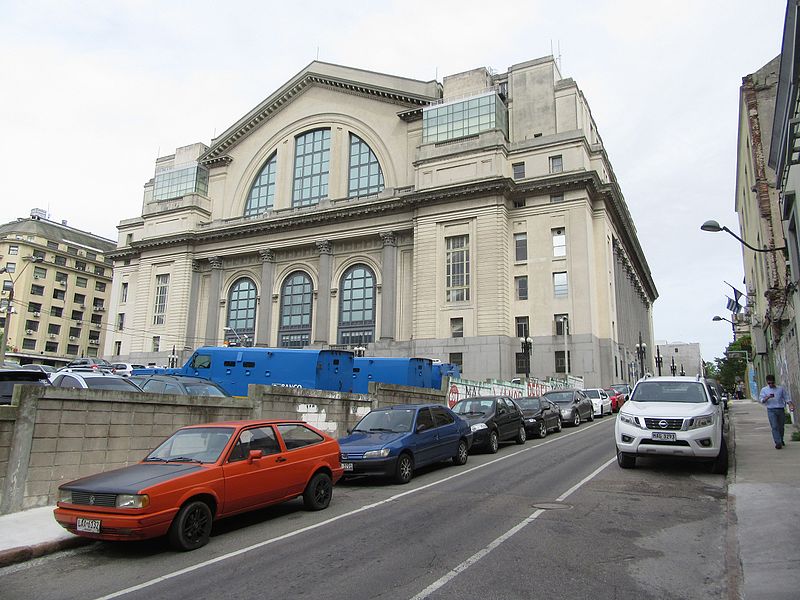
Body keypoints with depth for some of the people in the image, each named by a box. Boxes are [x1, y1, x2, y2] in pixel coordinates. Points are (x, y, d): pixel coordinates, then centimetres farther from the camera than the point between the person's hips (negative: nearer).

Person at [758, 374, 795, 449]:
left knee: (781, 427, 10)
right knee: (774, 427, -11)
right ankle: (778, 443, -14)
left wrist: (790, 405, -8)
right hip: (771, 410, -2)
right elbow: (761, 400, -2)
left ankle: (781, 440, 32)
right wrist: (768, 397, -20)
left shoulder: (781, 388, 9)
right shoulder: (764, 390, 5)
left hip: (781, 410, 2)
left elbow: (786, 398, 9)